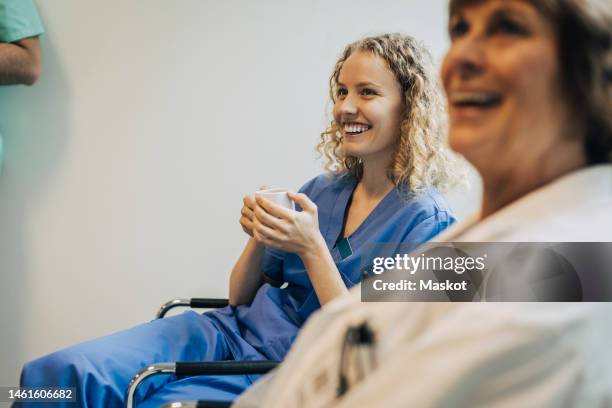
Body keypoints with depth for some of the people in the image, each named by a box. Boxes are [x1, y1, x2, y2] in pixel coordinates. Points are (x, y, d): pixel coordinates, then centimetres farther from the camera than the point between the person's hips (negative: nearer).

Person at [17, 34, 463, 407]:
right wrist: (259, 237, -5)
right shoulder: (322, 191, 10)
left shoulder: (426, 223, -6)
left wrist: (312, 249, -19)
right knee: (60, 372, -19)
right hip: (232, 331, 5)